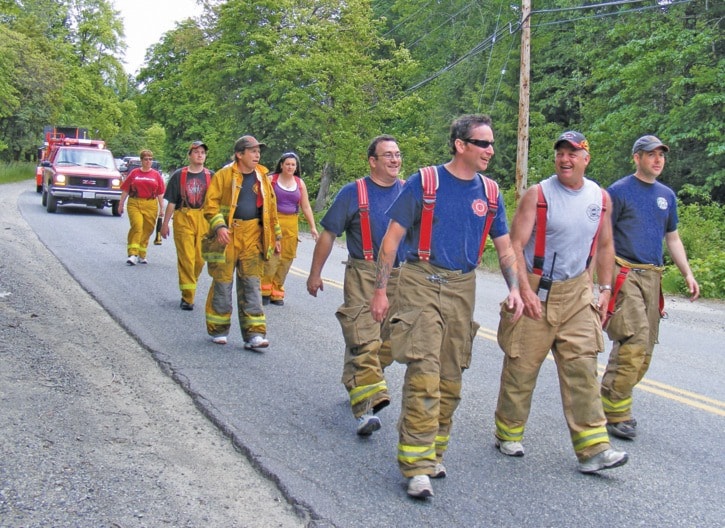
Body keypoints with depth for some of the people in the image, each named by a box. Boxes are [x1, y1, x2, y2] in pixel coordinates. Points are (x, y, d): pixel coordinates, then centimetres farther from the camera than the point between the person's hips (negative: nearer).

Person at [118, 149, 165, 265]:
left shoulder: (156, 175, 10)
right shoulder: (134, 173, 9)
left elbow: (160, 193, 10)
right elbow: (125, 190, 10)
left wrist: (162, 208, 6)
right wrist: (121, 204, 8)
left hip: (151, 206, 2)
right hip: (134, 204, -2)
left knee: (147, 230, 5)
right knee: (136, 226, -16)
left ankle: (142, 255, 18)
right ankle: (132, 254, -20)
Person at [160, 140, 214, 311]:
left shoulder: (210, 176, 7)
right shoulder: (179, 175, 3)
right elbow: (171, 202, 6)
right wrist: (165, 223, 5)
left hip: (204, 220, 2)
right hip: (183, 219, -2)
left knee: (200, 259, 4)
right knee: (186, 258, -6)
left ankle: (190, 285, 26)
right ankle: (187, 296, -2)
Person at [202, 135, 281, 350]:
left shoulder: (262, 178, 12)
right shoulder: (224, 175, -2)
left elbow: (271, 208, 19)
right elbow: (210, 204, -6)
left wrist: (276, 236, 18)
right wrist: (219, 226, -20)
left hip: (253, 236, 3)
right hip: (228, 235, -3)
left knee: (252, 284, 1)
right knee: (223, 282, 5)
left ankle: (254, 334, 2)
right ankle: (218, 330, 19)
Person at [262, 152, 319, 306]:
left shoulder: (300, 183, 11)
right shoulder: (271, 180, 2)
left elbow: (306, 207, 12)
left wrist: (312, 227, 6)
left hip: (291, 224, 3)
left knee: (286, 258, 2)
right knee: (271, 256, -11)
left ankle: (276, 292, 12)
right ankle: (265, 290, 4)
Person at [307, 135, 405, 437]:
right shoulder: (353, 193, -3)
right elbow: (328, 234, 2)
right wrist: (315, 273, 2)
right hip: (363, 275, -4)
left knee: (389, 342, 12)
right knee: (364, 341, -13)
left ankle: (359, 385, 33)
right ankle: (366, 407, -15)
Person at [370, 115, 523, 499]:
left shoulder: (490, 193, 7)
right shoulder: (423, 183, -6)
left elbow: (504, 247, 14)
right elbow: (392, 238, -3)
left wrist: (514, 288, -1)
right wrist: (380, 290, -6)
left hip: (462, 289, 5)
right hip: (421, 283, -5)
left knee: (451, 379, 10)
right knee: (424, 374, -13)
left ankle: (433, 454, 25)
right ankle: (416, 466, -9)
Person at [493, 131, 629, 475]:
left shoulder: (601, 198, 7)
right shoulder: (537, 195, -7)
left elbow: (605, 246, 18)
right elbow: (515, 245, -10)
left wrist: (605, 288, 11)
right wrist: (524, 290, -18)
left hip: (577, 292, 3)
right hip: (535, 291, -3)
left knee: (582, 369, -2)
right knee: (522, 367, 4)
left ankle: (592, 449, -2)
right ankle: (508, 435, 22)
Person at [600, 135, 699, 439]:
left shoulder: (666, 195, 16)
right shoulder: (620, 191, -3)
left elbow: (672, 238, 23)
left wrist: (688, 274, 14)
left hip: (652, 277, 7)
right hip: (624, 274, -7)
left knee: (643, 350, 6)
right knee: (634, 343, -17)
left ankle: (614, 404, 18)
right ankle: (614, 412, -9)